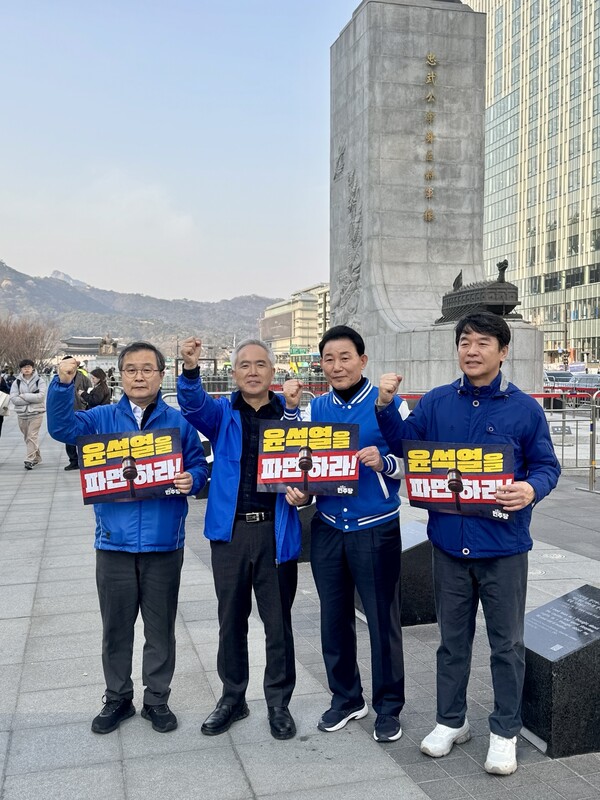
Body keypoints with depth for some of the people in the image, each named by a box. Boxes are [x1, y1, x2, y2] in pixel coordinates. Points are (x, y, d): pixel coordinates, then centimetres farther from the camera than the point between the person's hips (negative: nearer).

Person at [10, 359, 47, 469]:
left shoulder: (39, 380, -1)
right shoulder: (17, 382, 5)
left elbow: (41, 396, -14)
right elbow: (13, 399, -6)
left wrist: (24, 396, -13)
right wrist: (31, 399, -12)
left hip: (36, 413, -4)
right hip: (21, 413, 4)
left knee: (32, 436, -12)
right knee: (27, 437, 11)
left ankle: (30, 460, -12)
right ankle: (36, 457, 25)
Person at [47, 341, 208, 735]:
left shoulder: (179, 421, 2)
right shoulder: (102, 418, 4)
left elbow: (199, 465, 5)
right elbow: (62, 427, -11)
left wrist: (191, 480, -18)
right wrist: (64, 384, -26)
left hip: (164, 542, -1)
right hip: (115, 541, 1)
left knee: (161, 628, 10)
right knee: (115, 627, 13)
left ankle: (157, 699, 28)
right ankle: (118, 699, 31)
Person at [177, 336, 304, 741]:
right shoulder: (222, 413, 4)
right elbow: (194, 404, -18)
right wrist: (190, 370, -38)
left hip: (276, 530, -1)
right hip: (230, 530, 1)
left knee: (278, 620, 8)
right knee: (231, 619, 13)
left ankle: (279, 703, 25)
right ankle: (233, 697, 30)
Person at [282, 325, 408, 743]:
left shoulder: (390, 404, -5)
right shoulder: (315, 408, 6)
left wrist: (383, 461, -25)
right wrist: (291, 408, -7)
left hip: (376, 528, -4)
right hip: (327, 528, 4)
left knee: (383, 619, 4)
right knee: (334, 617, 14)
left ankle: (389, 705, 23)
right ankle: (346, 697, 33)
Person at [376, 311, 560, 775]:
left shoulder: (525, 408, -4)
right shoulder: (436, 403, 4)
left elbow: (547, 466, 0)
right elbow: (407, 444, 8)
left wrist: (531, 489, -22)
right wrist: (386, 406, -7)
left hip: (503, 545, -2)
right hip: (450, 542, 2)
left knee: (507, 642, 10)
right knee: (452, 638, 16)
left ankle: (505, 732, 28)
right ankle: (451, 721, 34)